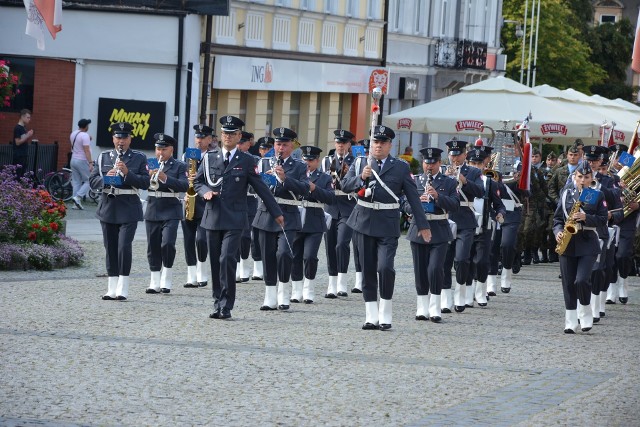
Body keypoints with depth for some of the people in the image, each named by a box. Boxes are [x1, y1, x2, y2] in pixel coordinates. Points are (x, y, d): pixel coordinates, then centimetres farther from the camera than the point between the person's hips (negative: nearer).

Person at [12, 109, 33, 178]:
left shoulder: (24, 128, 14)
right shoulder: (17, 128, -11)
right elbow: (18, 142, -16)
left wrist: (29, 136, 1)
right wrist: (27, 136, -16)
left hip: (25, 156, 9)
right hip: (18, 156, -9)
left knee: (23, 174, 6)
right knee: (17, 175, -10)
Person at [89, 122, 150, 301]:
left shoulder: (139, 158, 4)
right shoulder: (104, 157, 12)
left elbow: (145, 183, -4)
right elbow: (93, 181, 6)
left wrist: (127, 173, -17)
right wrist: (106, 178, -14)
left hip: (128, 209, -3)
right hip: (108, 207, 3)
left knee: (124, 246, -13)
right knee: (110, 248, 5)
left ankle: (123, 289, -8)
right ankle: (112, 289, 11)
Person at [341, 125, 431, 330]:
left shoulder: (401, 167, 3)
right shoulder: (359, 164, 9)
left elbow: (413, 197, 4)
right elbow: (345, 186, 1)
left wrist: (423, 225, 2)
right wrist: (361, 177, -18)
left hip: (388, 225, -3)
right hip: (364, 223, 3)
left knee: (385, 267, -16)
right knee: (368, 270, 5)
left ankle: (386, 313, -1)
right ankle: (371, 317, 12)